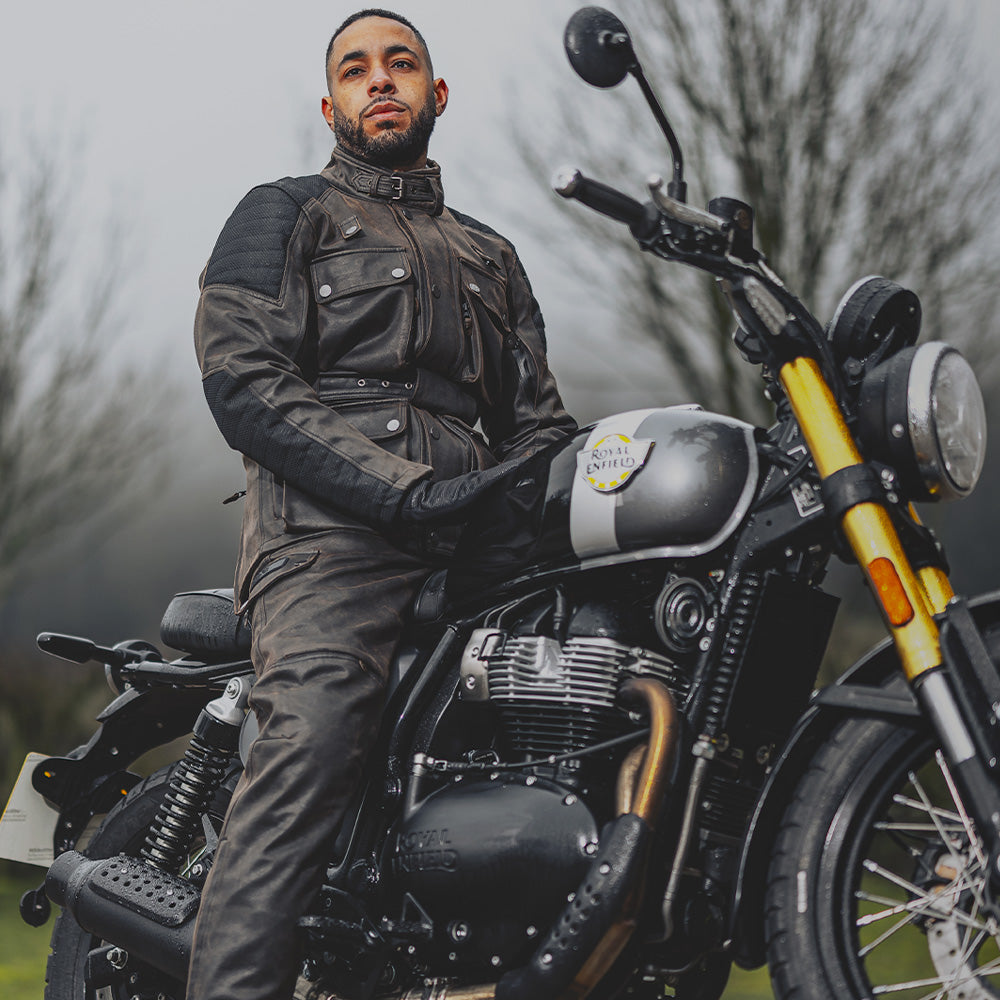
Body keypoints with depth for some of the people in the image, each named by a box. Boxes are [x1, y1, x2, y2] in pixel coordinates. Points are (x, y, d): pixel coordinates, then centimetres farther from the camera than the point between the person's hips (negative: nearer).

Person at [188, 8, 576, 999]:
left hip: (473, 545, 5)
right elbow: (242, 379, 0)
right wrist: (413, 490, -11)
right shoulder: (284, 213, 16)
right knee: (312, 738, -30)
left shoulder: (490, 258, 34)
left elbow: (534, 416, 27)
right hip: (331, 530, -5)